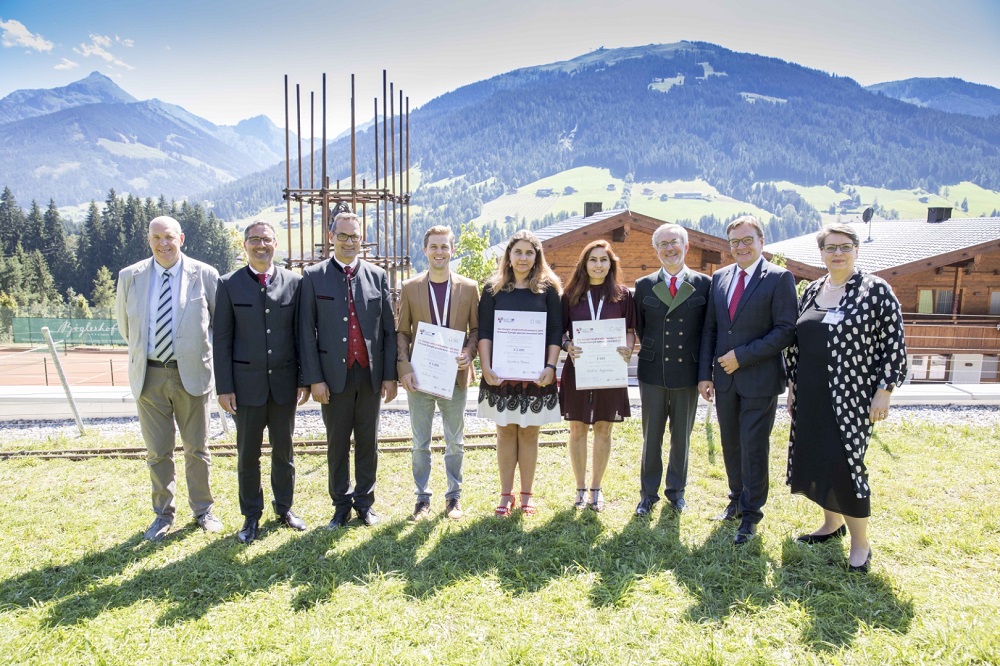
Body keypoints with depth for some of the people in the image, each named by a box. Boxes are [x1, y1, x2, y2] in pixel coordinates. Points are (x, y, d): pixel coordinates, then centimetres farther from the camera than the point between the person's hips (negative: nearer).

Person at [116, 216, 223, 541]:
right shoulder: (130, 276, 2)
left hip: (192, 374, -2)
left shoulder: (205, 275, -5)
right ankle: (163, 514, 26)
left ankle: (203, 510, 26)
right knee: (157, 452, 11)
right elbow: (124, 322, 16)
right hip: (149, 375, 2)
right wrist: (140, 351, 16)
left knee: (196, 448, 10)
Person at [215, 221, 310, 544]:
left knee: (283, 450, 13)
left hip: (284, 383, 1)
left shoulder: (293, 282, 2)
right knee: (248, 454, 9)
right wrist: (224, 387, -5)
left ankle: (284, 508, 31)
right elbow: (222, 339, -1)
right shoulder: (229, 284, -1)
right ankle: (251, 516, 25)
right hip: (246, 382, -1)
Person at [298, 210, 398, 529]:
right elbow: (306, 332, -2)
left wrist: (390, 375, 0)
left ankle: (364, 502, 27)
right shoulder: (313, 276, 0)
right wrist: (314, 379, -8)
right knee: (337, 443, 10)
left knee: (368, 442, 11)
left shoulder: (377, 276, 4)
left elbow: (389, 329, 5)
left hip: (370, 375, 1)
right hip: (334, 374, -1)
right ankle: (341, 505, 26)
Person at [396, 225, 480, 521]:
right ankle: (422, 498, 23)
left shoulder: (469, 287, 2)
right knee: (420, 443, 9)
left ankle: (454, 496, 26)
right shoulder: (409, 288, 1)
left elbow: (476, 329, 6)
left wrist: (469, 352, -14)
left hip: (455, 376, 0)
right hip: (419, 376, 0)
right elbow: (401, 332, 2)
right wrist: (404, 368, -10)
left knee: (455, 442, 11)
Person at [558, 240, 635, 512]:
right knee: (577, 428, 5)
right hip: (577, 369, 0)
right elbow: (560, 332, 5)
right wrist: (568, 346, -16)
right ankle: (581, 488, 18)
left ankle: (596, 489, 21)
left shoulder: (623, 295, 3)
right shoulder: (571, 295, 3)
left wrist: (627, 350, -15)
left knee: (603, 429, 8)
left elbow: (630, 331, 5)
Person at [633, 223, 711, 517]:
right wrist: (653, 352, 4)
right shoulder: (644, 286, 3)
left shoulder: (704, 284, 0)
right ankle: (649, 493, 22)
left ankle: (676, 490, 29)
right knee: (651, 436, 8)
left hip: (687, 372, 0)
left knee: (682, 437, 12)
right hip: (653, 372, 1)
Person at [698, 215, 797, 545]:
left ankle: (751, 513, 19)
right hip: (724, 379, 5)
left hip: (759, 379, -5)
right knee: (730, 444, 16)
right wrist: (705, 374, 3)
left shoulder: (779, 278, -7)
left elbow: (786, 330, -13)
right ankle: (737, 500, 35)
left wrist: (742, 356, -16)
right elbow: (709, 329, 10)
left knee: (754, 447, 3)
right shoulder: (720, 277, 9)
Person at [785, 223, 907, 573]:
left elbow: (894, 344, -8)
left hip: (853, 396, -5)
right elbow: (795, 342, 13)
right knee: (816, 459, 11)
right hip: (811, 396, 6)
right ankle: (832, 523, 31)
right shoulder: (811, 291, 9)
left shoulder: (876, 290, -6)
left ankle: (860, 543, 11)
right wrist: (792, 385, 12)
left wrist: (884, 391, -11)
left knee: (845, 462, -5)